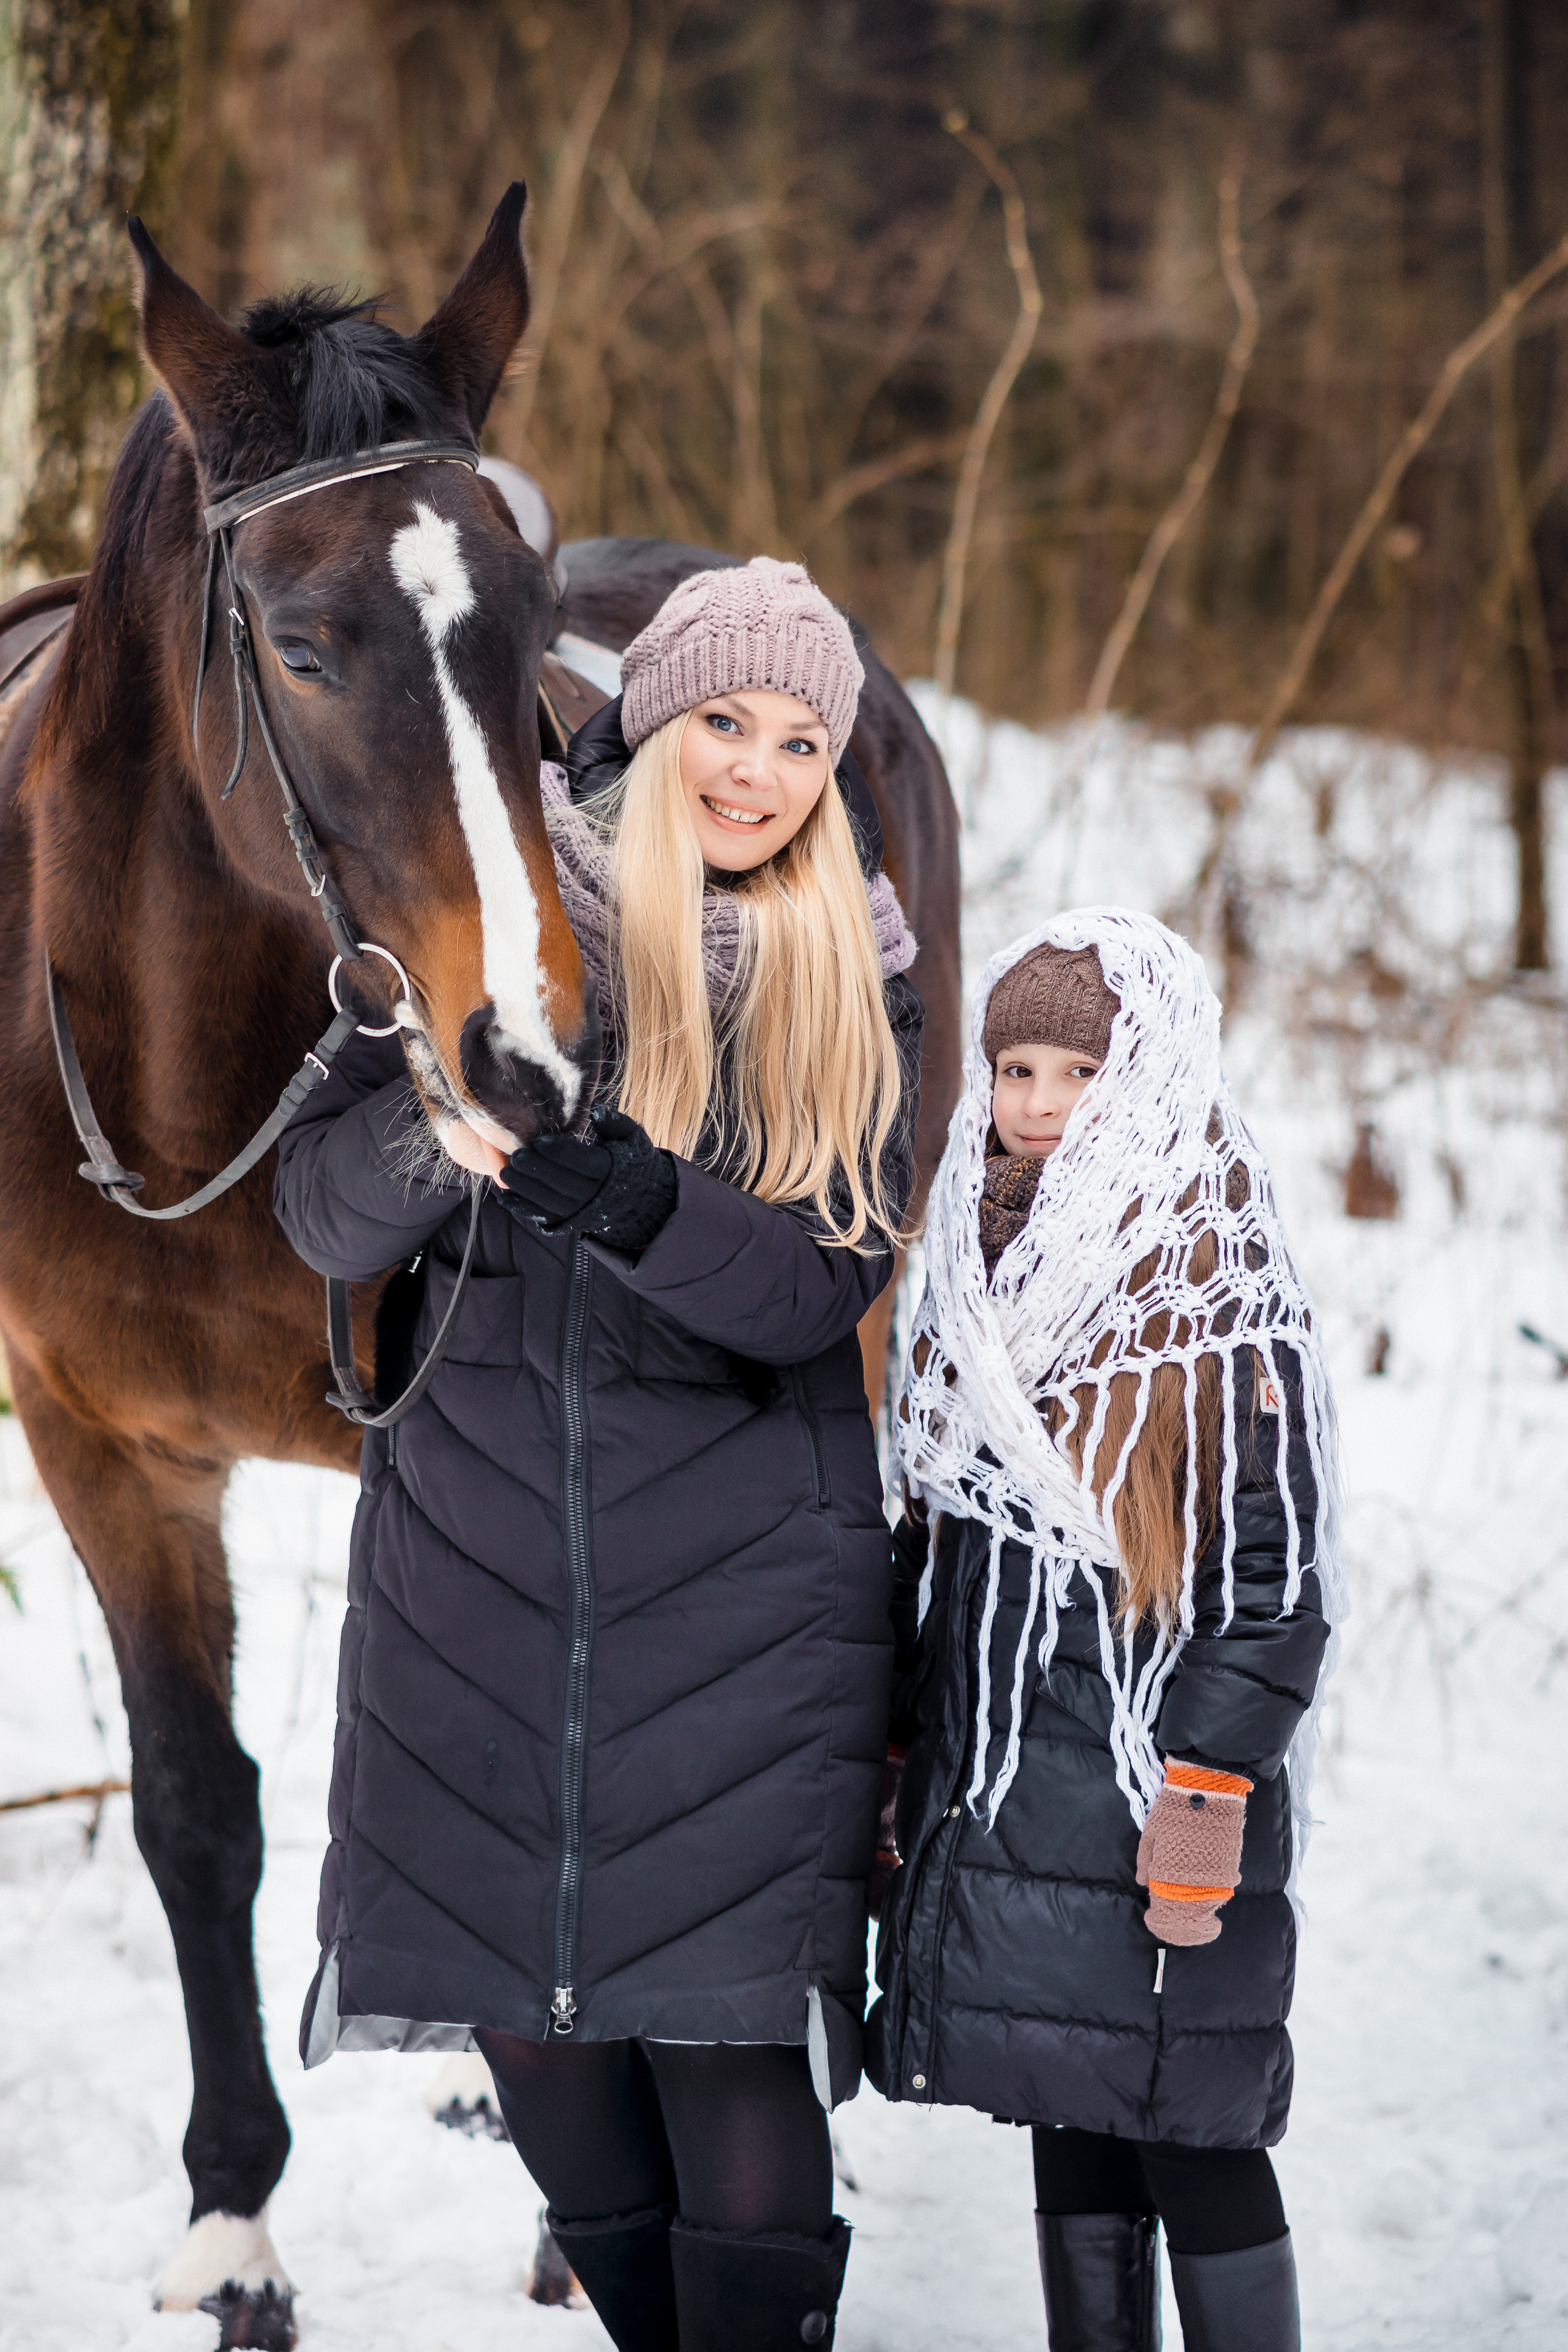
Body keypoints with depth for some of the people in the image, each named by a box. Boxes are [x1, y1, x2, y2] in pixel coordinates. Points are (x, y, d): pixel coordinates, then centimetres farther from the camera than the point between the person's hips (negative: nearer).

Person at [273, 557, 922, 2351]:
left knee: (739, 2064, -9)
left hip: (744, 1571, -1)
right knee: (533, 2040, 6)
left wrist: (651, 1208, -25)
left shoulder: (854, 976, 4)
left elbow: (830, 1278, -6)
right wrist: (450, 1121, -23)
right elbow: (324, 1214, -2)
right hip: (477, 1547, 1)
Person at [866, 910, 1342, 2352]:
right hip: (1004, 1797, 7)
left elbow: (1275, 1578, -14)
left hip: (1156, 1797, -7)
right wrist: (901, 1747, 19)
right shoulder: (990, 1284, 13)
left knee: (1193, 2144, -4)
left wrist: (1208, 1799, -19)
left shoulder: (1219, 1302, -10)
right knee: (1073, 2141, 12)